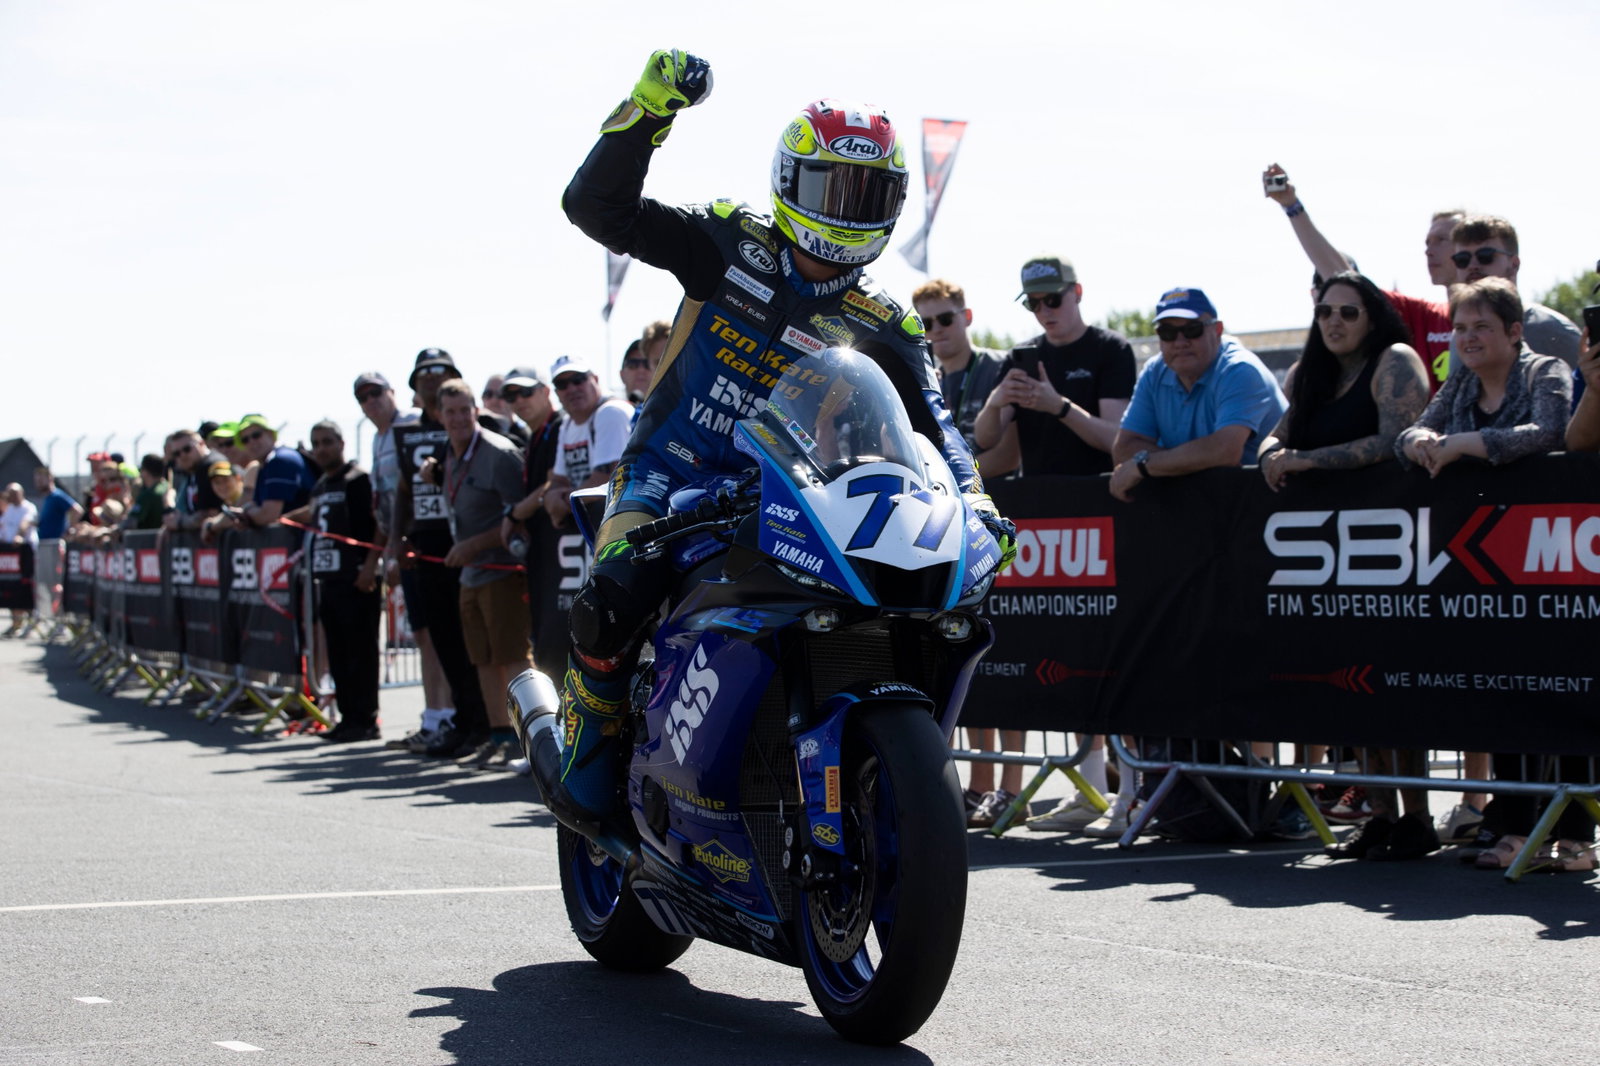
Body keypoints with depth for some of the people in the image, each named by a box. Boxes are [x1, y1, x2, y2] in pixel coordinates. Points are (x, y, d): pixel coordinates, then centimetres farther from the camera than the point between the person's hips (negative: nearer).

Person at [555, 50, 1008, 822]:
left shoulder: (882, 330, 5)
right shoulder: (731, 245, -1)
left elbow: (931, 425, 1)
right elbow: (597, 207, -8)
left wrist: (973, 499, -18)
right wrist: (647, 111, -22)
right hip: (667, 476, -2)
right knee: (608, 606, -28)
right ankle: (590, 745, -1)